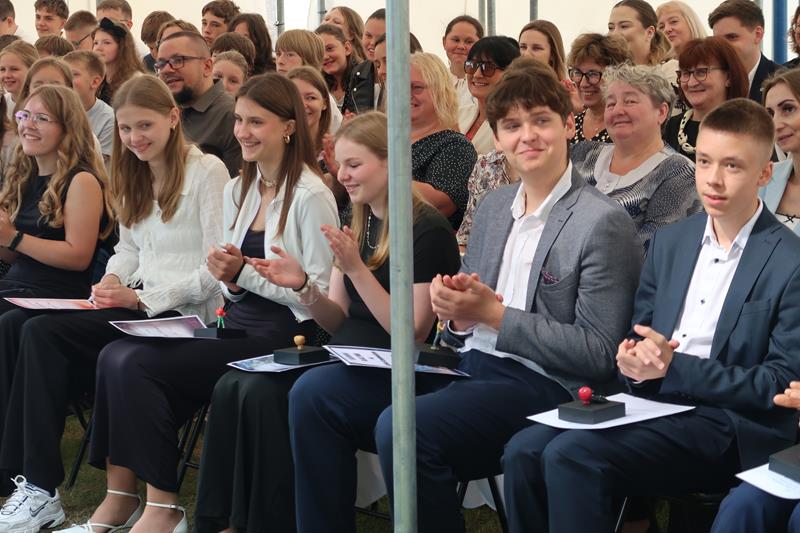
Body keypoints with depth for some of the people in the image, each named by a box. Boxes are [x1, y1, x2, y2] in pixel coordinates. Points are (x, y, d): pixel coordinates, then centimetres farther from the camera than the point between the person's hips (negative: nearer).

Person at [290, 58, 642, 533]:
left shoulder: (604, 222, -8)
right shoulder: (493, 207, 15)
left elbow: (599, 355, -11)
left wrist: (494, 314, -14)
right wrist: (456, 312, -5)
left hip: (541, 386, -8)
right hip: (469, 366, 8)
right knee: (314, 393, -6)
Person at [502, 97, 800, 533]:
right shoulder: (669, 241, 14)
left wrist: (675, 367, -17)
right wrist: (632, 359, -7)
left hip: (730, 427, -6)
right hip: (651, 397, 7)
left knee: (572, 454, -27)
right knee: (523, 451, -17)